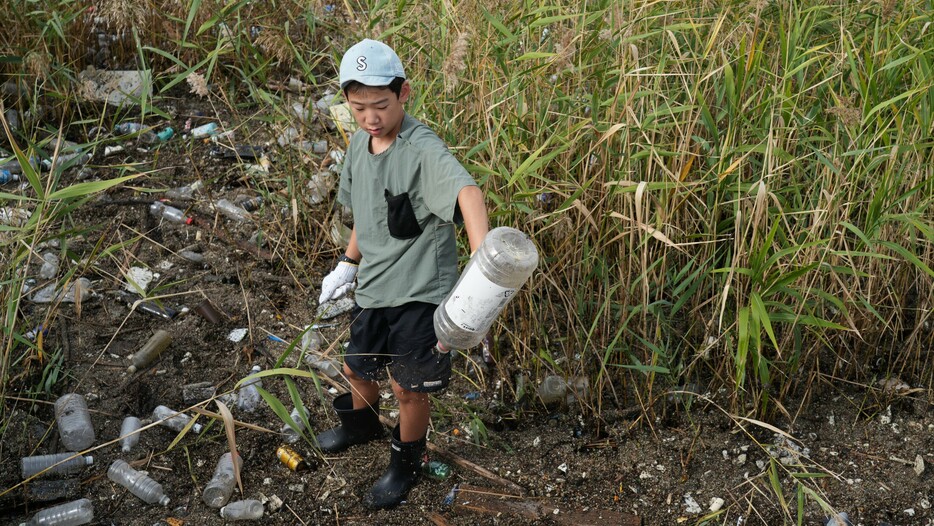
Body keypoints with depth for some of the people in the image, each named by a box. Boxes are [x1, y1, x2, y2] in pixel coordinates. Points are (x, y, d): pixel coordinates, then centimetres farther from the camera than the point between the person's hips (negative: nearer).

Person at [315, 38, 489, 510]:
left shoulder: (422, 149, -23)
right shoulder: (359, 144, 2)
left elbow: (466, 191, -42)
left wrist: (482, 265, -58)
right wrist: (348, 264, 22)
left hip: (419, 289, -7)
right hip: (374, 286, 7)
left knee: (408, 386, 7)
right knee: (357, 367, 24)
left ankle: (406, 464, 33)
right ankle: (361, 424, 56)